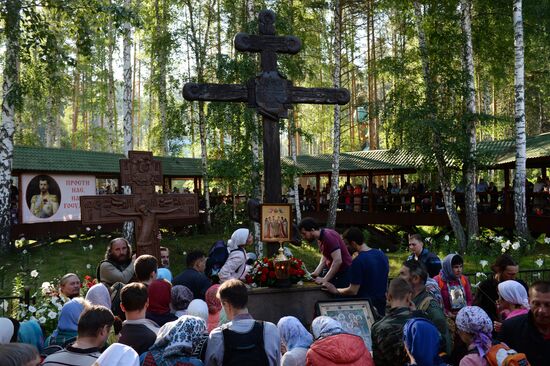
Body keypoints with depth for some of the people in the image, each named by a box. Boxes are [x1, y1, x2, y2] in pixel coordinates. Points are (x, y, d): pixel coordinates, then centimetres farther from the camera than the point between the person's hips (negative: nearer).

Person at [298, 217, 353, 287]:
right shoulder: (320, 238, 4)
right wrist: (315, 273, -1)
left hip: (344, 272, -9)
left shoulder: (328, 237, -24)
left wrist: (324, 279, -26)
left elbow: (338, 261, -29)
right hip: (333, 271, 9)